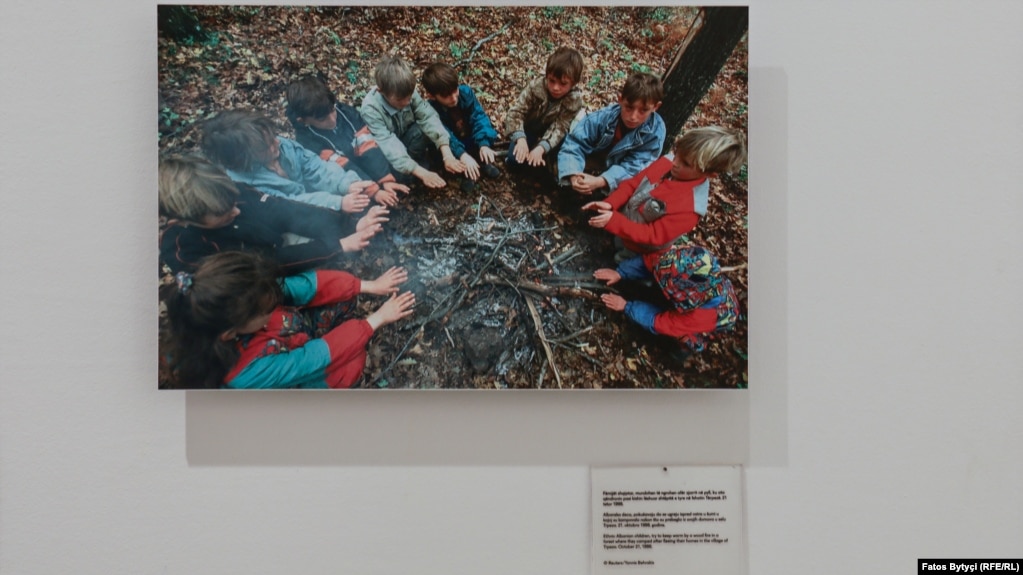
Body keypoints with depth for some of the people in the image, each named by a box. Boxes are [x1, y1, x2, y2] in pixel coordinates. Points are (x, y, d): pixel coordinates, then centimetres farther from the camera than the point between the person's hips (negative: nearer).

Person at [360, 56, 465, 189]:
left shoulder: (407, 92, -22)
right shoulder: (370, 109, -34)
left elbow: (428, 117, -28)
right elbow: (388, 146, -39)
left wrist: (447, 155, -39)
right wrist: (422, 173, -46)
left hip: (405, 138, 3)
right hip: (384, 153, -3)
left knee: (423, 129, -28)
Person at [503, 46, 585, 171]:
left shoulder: (574, 99, -26)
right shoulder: (535, 86, -27)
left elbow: (559, 128, -30)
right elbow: (516, 111, -27)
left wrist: (541, 148, -47)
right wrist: (521, 139, -43)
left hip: (548, 132, 1)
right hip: (529, 128, -1)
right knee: (514, 159, -22)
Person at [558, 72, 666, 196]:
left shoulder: (656, 130, -26)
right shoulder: (602, 118, -26)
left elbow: (633, 166, -29)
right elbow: (574, 145, -26)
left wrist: (600, 181, -46)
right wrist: (573, 175, -47)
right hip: (591, 169, 0)